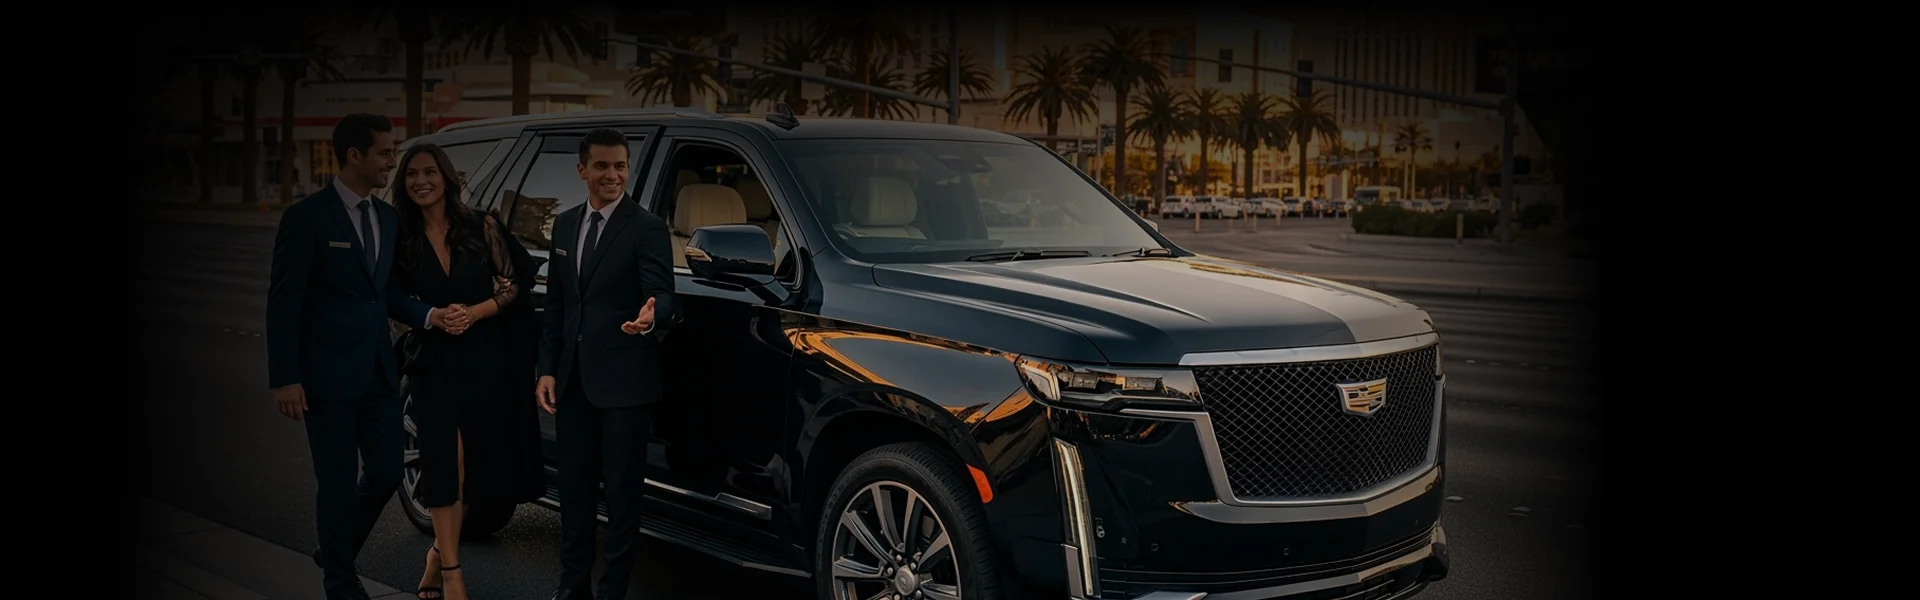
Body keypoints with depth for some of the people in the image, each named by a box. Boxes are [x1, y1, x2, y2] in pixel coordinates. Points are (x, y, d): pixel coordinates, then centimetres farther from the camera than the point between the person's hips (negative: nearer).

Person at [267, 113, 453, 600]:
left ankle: (336, 553, 33)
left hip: (378, 371, 6)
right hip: (328, 374, -6)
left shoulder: (386, 216, 10)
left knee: (386, 472, 8)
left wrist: (426, 315, -2)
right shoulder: (307, 217, -10)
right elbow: (283, 302, -11)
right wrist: (285, 379, -15)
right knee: (339, 481, 4)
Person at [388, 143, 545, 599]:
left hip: (486, 359, 1)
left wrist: (475, 313, -14)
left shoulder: (481, 227, -3)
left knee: (475, 461, 7)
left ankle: (439, 552, 26)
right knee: (446, 459, -9)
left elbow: (514, 283, -1)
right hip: (434, 361, -1)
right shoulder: (402, 239, 0)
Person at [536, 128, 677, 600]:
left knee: (622, 491, 3)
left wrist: (651, 317, -41)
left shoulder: (647, 228, -9)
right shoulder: (565, 225, 10)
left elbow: (661, 295, -17)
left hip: (624, 382, -6)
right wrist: (547, 370, 7)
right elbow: (555, 305, 13)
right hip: (573, 380, 6)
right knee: (574, 487, 15)